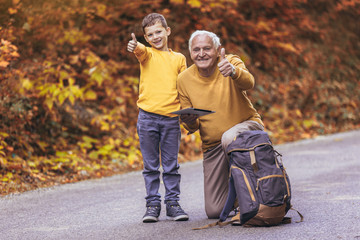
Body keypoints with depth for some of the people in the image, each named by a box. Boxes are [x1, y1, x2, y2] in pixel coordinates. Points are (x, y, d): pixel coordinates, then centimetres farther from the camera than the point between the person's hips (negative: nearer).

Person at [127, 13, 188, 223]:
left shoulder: (179, 58, 13)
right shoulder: (147, 54, 6)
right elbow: (141, 51, -19)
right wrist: (135, 46, -43)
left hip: (171, 118, 1)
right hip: (148, 117, -1)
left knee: (171, 165, 5)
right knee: (151, 165, 4)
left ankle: (173, 203, 12)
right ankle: (153, 204, 10)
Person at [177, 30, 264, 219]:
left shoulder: (231, 62, -10)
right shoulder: (184, 79, -2)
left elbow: (248, 83, -34)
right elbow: (192, 126, 5)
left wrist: (233, 72, -57)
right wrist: (190, 122, -20)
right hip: (212, 145, 3)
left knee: (229, 137, -41)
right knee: (214, 211, -3)